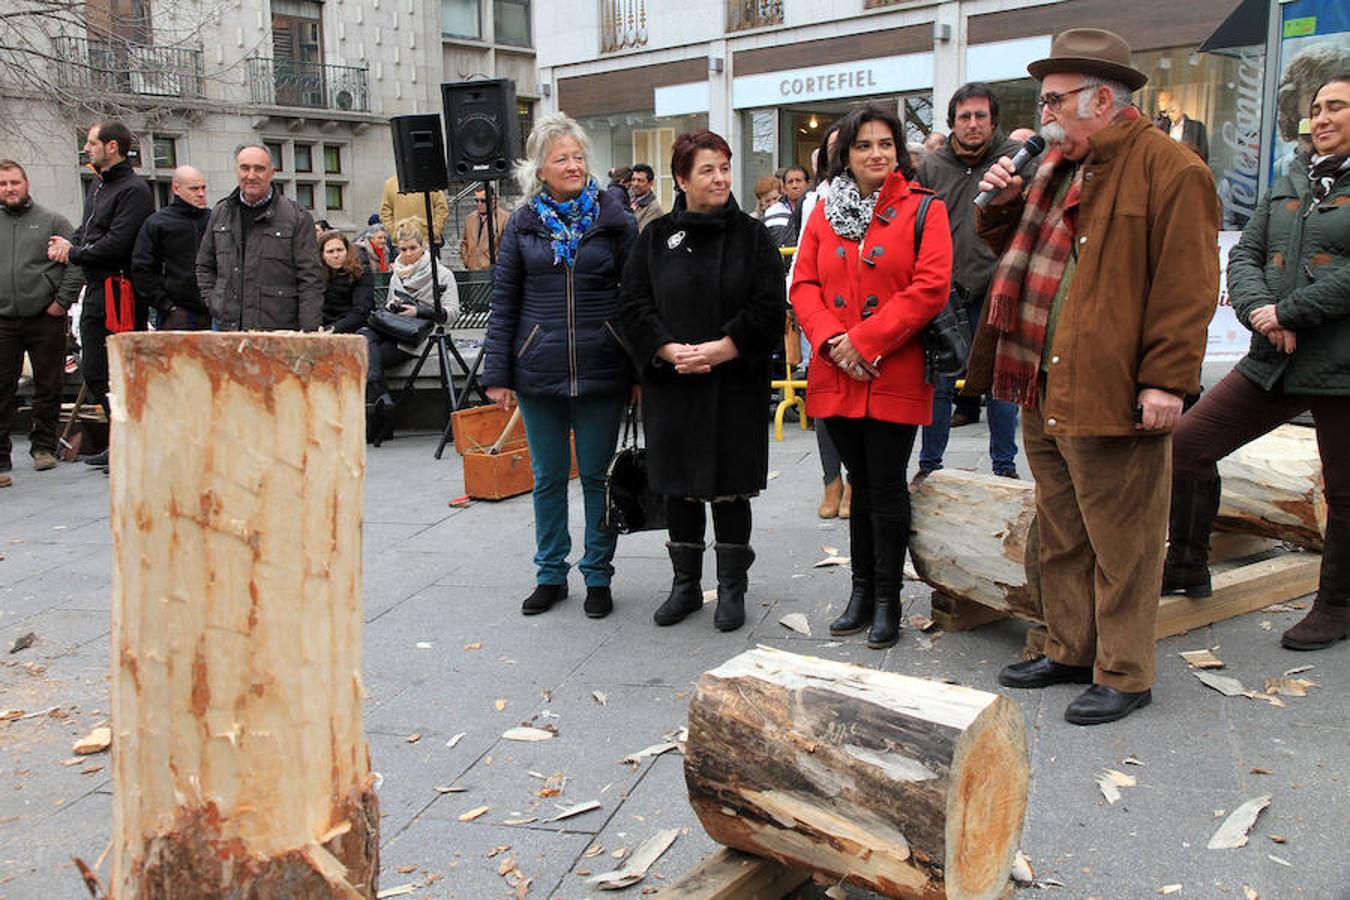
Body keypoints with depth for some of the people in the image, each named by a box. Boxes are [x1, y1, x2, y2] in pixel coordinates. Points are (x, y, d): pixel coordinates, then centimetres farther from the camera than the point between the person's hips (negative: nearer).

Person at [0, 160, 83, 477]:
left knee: (48, 386, 6)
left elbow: (76, 264, -1)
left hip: (46, 320, -2)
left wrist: (62, 301, -8)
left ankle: (43, 446, 20)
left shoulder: (52, 221, 4)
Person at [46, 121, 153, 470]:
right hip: (95, 293, 10)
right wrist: (69, 244, 1)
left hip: (121, 294, -10)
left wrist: (73, 253, -8)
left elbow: (117, 243, -20)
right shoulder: (97, 186, 19)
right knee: (94, 372, 13)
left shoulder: (134, 190, -12)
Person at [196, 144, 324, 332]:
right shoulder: (220, 214, 13)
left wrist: (309, 333, -13)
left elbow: (311, 279, -6)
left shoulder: (296, 216, -2)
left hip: (279, 329, -4)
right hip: (226, 326, 4)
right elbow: (204, 266, 25)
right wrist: (213, 302, 9)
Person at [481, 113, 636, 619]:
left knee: (596, 476, 7)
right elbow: (504, 302, 6)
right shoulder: (523, 223, 5)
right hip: (538, 372, 2)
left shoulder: (614, 219, 1)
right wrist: (498, 373, 2)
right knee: (547, 478, 11)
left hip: (601, 370, -1)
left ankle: (598, 576, 21)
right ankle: (551, 574, 25)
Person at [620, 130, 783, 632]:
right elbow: (634, 306, 0)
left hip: (734, 385, -2)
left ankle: (732, 588, 17)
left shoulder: (751, 236, 1)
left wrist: (718, 350, -16)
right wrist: (671, 350, -14)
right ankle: (685, 584, 25)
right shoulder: (656, 238, 5)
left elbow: (768, 308, -6)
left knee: (730, 486, 3)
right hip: (671, 384, 2)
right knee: (679, 486, 10)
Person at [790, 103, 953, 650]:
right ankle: (861, 591, 25)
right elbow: (804, 285, 6)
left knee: (887, 486, 0)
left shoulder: (923, 210, -2)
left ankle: (887, 601, 13)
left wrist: (865, 340, -16)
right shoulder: (825, 213, 10)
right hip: (837, 374, 4)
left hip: (894, 375, -4)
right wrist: (830, 340, -11)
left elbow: (930, 288, -12)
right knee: (861, 483, 14)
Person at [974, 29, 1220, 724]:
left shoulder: (1169, 170, -10)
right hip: (1044, 391, 9)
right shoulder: (1058, 166, 16)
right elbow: (1015, 253, 26)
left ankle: (1124, 675, 15)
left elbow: (1187, 286, -15)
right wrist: (1005, 204, 7)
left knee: (1120, 543, 3)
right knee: (1061, 535, 17)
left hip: (1114, 397, -8)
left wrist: (1166, 380, -20)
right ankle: (1071, 651, 31)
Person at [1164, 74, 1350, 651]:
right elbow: (1244, 254, 8)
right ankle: (1187, 567, 17)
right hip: (1273, 361, 6)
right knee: (1187, 443, 0)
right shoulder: (1289, 184, 15)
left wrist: (1287, 312, -16)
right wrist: (1258, 311, -11)